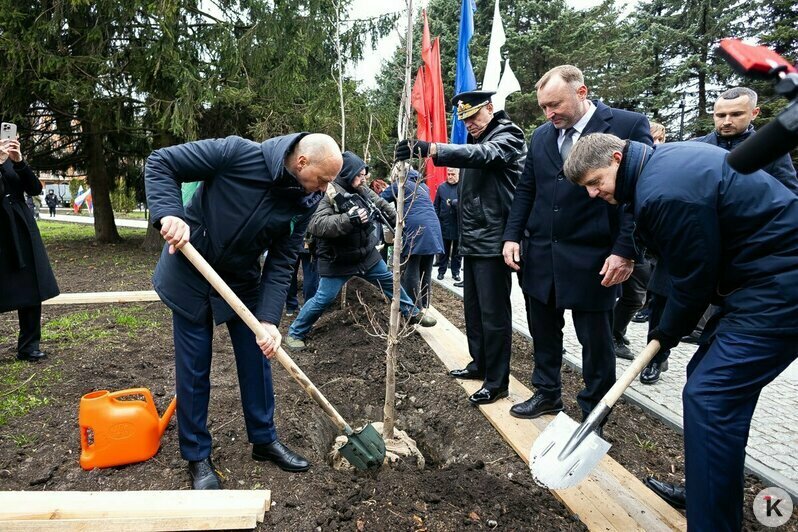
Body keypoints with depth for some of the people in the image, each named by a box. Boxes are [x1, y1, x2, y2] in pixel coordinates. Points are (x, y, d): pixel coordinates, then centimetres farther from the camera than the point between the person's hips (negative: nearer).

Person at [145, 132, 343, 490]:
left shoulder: (305, 202, -11)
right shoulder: (237, 153, -25)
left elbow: (281, 263, -9)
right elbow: (160, 164, -18)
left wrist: (269, 320, -19)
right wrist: (169, 214, -35)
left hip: (243, 280, 4)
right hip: (191, 274, -4)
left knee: (257, 359, 9)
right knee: (194, 369, 4)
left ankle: (264, 440, 30)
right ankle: (197, 457, 22)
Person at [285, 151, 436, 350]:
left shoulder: (363, 191, 1)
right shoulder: (330, 195, -22)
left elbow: (383, 206, 19)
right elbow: (316, 224, -37)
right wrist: (349, 219, -42)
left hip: (367, 254, 7)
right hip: (337, 261, -7)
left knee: (389, 280, 17)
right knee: (323, 299, -2)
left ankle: (412, 313, 36)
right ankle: (295, 333, 16)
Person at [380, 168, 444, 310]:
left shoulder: (400, 184, 9)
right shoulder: (423, 186, 26)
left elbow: (381, 200, 12)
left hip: (415, 228, -6)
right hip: (432, 229, 6)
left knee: (410, 272, -2)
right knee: (425, 271, 11)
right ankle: (424, 307, 16)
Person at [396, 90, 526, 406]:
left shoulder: (507, 137, -9)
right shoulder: (475, 140, 19)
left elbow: (481, 154, -30)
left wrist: (430, 149, -43)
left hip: (493, 243, -9)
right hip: (472, 241, 9)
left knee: (494, 313, -3)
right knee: (473, 308, 17)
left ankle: (497, 382, 8)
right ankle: (480, 364, 32)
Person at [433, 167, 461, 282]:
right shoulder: (441, 187, 6)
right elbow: (436, 206, 7)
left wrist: (454, 202, -22)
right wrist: (436, 221, 1)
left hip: (458, 225, -2)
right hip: (444, 225, 2)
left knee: (457, 251, 10)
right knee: (444, 251, 11)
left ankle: (456, 272, 19)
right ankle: (441, 271, 20)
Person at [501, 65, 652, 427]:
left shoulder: (629, 125, -6)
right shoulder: (541, 135, 10)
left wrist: (625, 251, -15)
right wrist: (512, 236, 4)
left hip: (592, 260, -5)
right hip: (539, 256, 5)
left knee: (595, 339, 9)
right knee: (543, 332, 16)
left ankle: (593, 411, 28)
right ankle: (547, 393, 36)